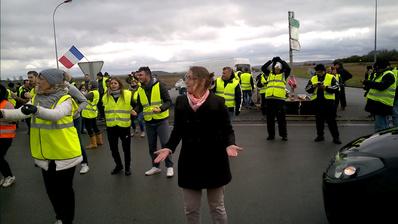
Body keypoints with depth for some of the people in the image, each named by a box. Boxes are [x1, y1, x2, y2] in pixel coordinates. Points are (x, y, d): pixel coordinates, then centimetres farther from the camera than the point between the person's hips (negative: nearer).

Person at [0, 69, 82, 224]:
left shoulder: (65, 99, -13)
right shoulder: (36, 99, 5)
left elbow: (56, 114, -33)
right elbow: (21, 113, -8)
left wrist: (36, 110, -50)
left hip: (64, 152, -6)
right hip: (45, 153, 6)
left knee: (65, 188, 7)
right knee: (51, 188, 18)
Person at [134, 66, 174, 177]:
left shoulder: (159, 85, -11)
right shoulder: (140, 89, 4)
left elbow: (168, 101, -12)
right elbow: (139, 105, 10)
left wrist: (160, 109, -30)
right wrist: (134, 111, -11)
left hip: (161, 120, -5)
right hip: (148, 122, 5)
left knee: (165, 143, -2)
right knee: (152, 145, 12)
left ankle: (169, 166, 14)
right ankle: (155, 166, 28)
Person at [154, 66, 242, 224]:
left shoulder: (217, 102, -9)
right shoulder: (180, 101, 1)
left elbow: (227, 129, -4)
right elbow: (177, 130, 6)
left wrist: (229, 144, -24)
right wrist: (169, 147, -9)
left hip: (214, 161, -3)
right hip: (189, 161, 3)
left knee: (217, 207, 14)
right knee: (190, 209, 13)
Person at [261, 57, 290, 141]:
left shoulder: (283, 75, 9)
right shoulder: (269, 74, 15)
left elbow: (288, 68, -8)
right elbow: (263, 68, 6)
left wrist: (281, 60, -4)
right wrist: (271, 61, 0)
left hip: (280, 98, -3)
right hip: (269, 98, 3)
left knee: (281, 118, 1)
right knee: (270, 118, 8)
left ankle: (283, 135, 11)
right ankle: (271, 135, 18)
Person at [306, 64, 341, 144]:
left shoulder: (331, 78, 2)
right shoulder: (313, 79, 12)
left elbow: (336, 87, -8)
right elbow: (307, 89, 6)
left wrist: (325, 87, -19)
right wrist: (313, 86, -13)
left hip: (328, 102, -4)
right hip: (317, 102, 4)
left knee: (331, 120, -2)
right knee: (319, 120, 12)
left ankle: (336, 137, 5)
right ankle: (320, 135, 24)